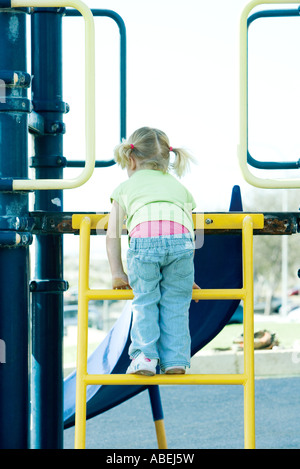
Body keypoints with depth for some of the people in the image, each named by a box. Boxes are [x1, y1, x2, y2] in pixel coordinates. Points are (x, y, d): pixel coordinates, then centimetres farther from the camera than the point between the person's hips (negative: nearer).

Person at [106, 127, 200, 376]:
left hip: (144, 239, -1)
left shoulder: (125, 187, 32)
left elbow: (112, 234, 26)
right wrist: (186, 275, 39)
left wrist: (117, 272, 31)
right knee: (175, 303, 11)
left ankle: (145, 357, 1)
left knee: (145, 301, 11)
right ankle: (175, 360, 5)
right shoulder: (179, 187, 38)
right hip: (179, 239, 1)